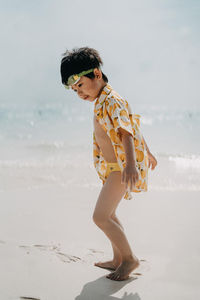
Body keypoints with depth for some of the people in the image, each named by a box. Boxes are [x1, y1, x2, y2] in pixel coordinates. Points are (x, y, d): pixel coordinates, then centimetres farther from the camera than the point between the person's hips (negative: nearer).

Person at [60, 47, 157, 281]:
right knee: (107, 215, 20)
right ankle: (118, 260, 33)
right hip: (112, 165, 11)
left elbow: (127, 131, -34)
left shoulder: (112, 101, -21)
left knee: (100, 217, -11)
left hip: (122, 166, -11)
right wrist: (147, 153, 29)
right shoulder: (101, 102, 10)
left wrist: (131, 163, -49)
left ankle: (129, 258, 6)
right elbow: (133, 124, 20)